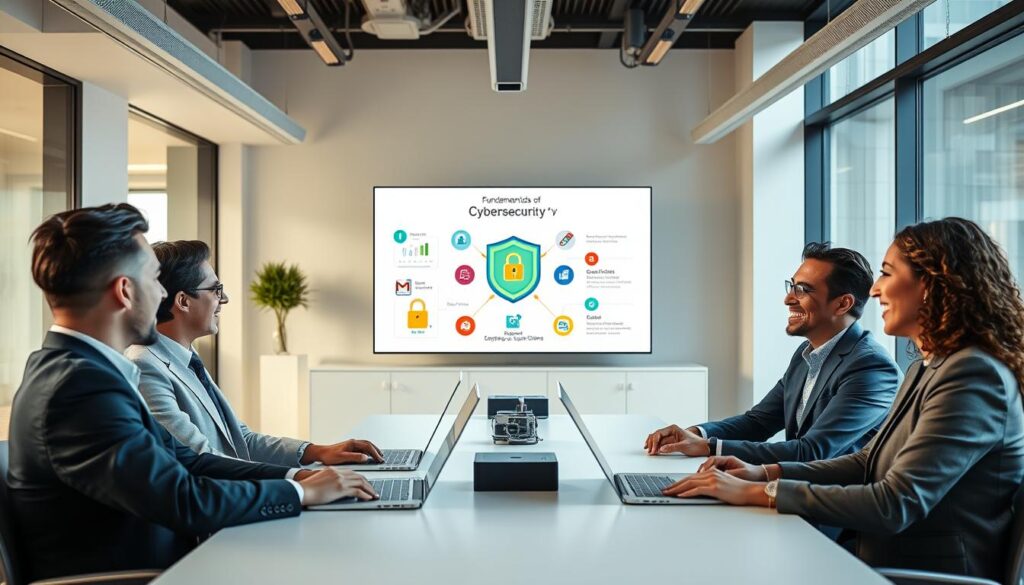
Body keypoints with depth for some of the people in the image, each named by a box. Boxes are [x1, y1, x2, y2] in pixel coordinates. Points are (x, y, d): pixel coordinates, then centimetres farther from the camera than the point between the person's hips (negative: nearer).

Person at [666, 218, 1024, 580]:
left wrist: (757, 493, -22)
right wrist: (765, 473, 1)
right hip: (883, 564, 8)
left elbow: (894, 505, -25)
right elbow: (867, 463, 15)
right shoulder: (927, 369, 12)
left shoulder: (974, 376, -19)